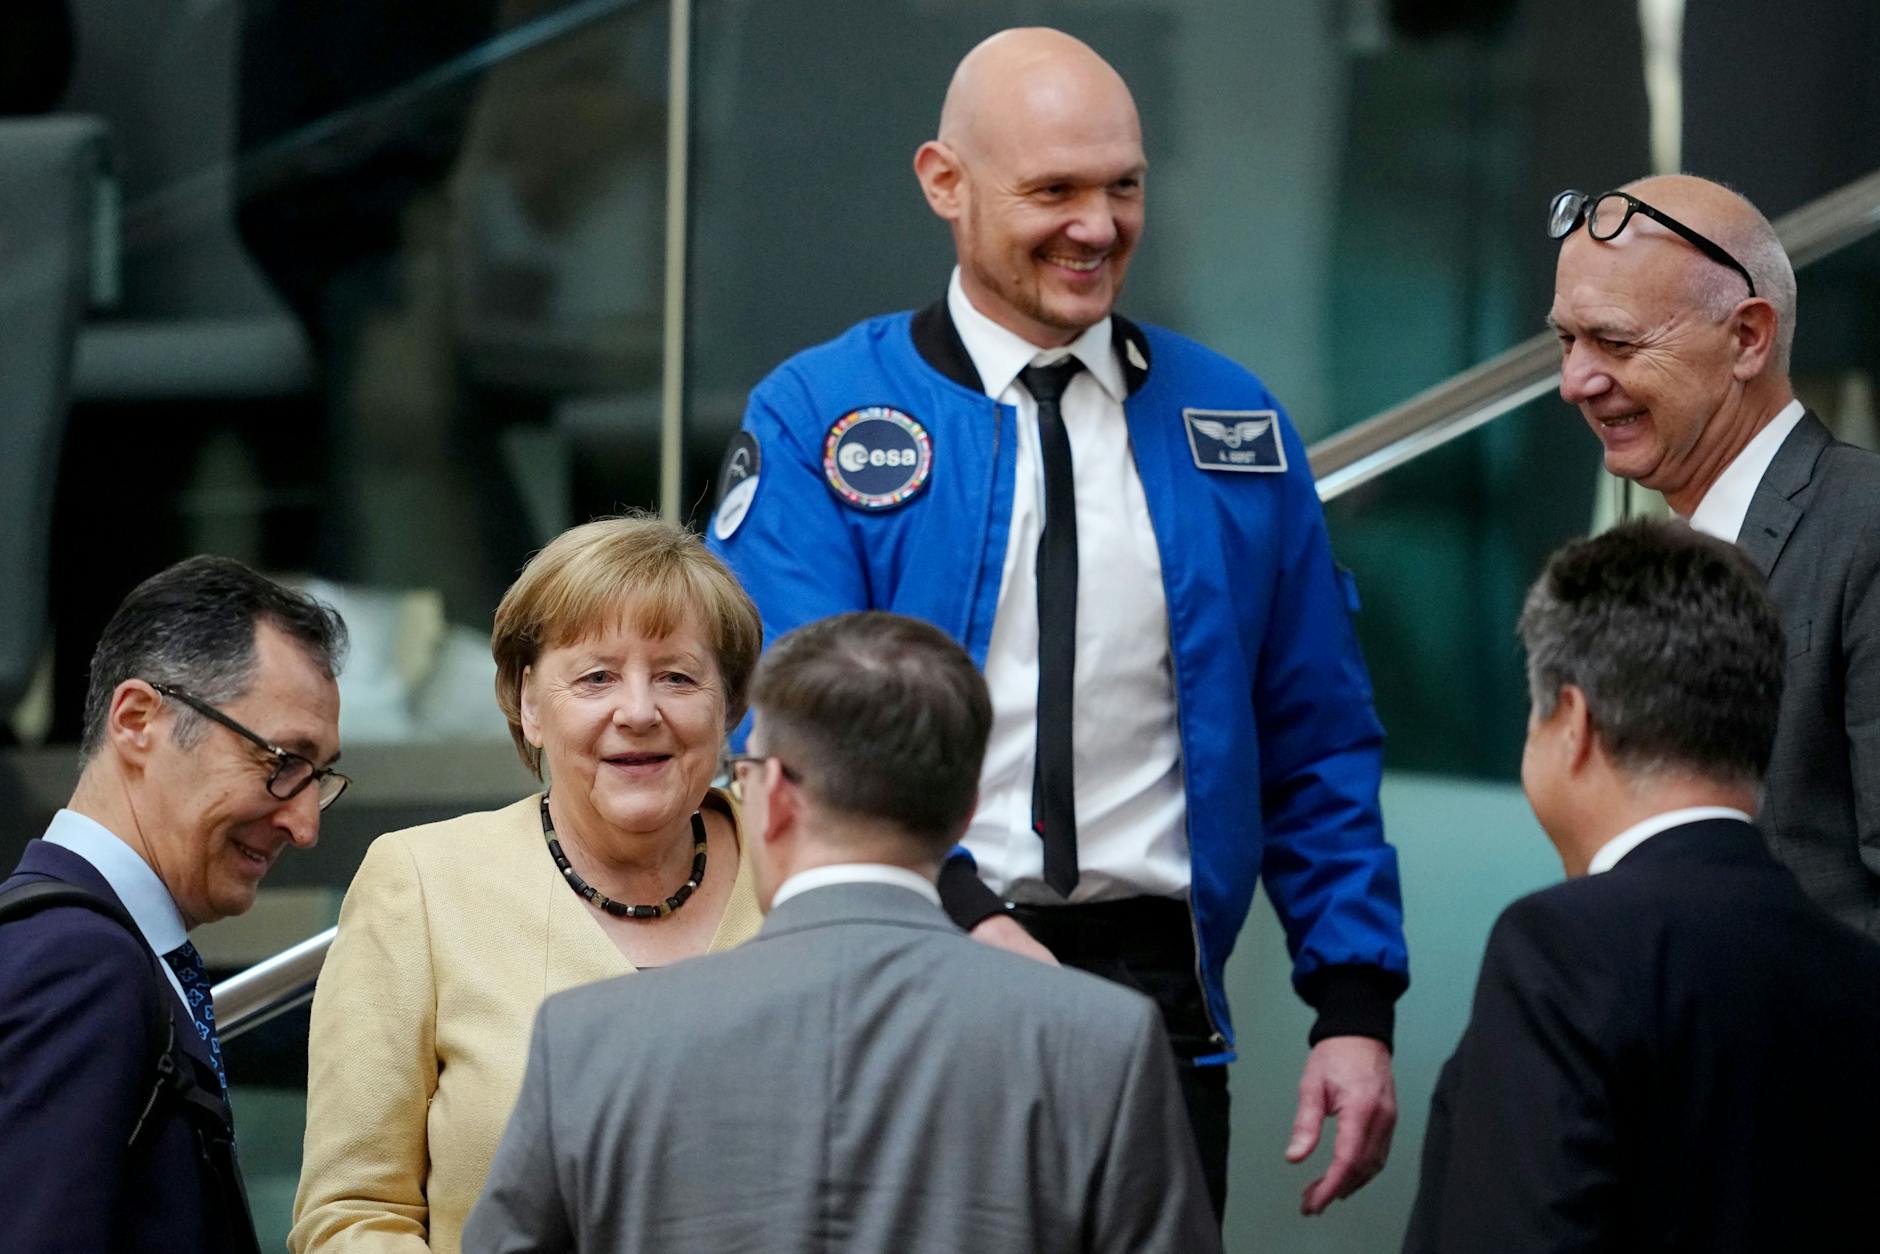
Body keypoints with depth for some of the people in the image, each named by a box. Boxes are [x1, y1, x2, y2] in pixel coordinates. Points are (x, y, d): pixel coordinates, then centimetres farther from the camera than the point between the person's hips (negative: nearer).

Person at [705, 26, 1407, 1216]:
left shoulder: (1231, 426, 9)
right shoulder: (819, 418, -1)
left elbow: (1317, 747, 10)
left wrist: (1354, 1005, 0)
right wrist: (959, 916, -26)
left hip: (1154, 989, 2)